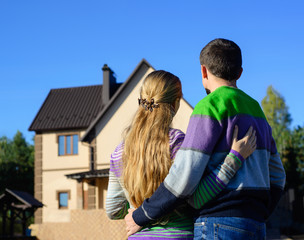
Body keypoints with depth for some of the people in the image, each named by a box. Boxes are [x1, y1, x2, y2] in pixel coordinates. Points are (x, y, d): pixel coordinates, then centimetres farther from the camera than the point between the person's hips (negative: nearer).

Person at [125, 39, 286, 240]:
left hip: (219, 223, -8)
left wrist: (141, 216, -4)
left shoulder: (211, 105, -8)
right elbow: (277, 176, 23)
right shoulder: (255, 109, 18)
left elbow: (184, 176, -15)